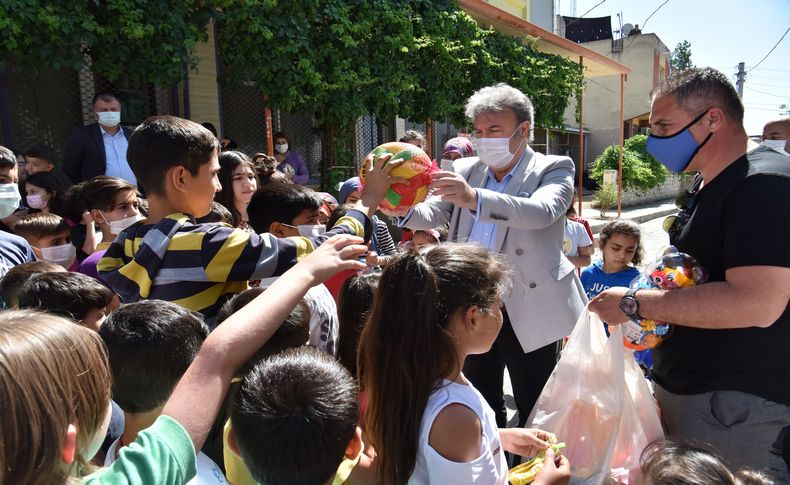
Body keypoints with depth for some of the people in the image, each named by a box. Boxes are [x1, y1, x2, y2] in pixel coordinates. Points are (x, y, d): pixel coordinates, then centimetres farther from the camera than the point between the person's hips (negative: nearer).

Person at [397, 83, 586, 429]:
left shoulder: (553, 169, -3)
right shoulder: (464, 171, 10)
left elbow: (541, 212, -23)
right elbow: (429, 216, 0)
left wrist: (475, 198, -38)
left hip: (527, 312, -4)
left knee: (534, 416, 8)